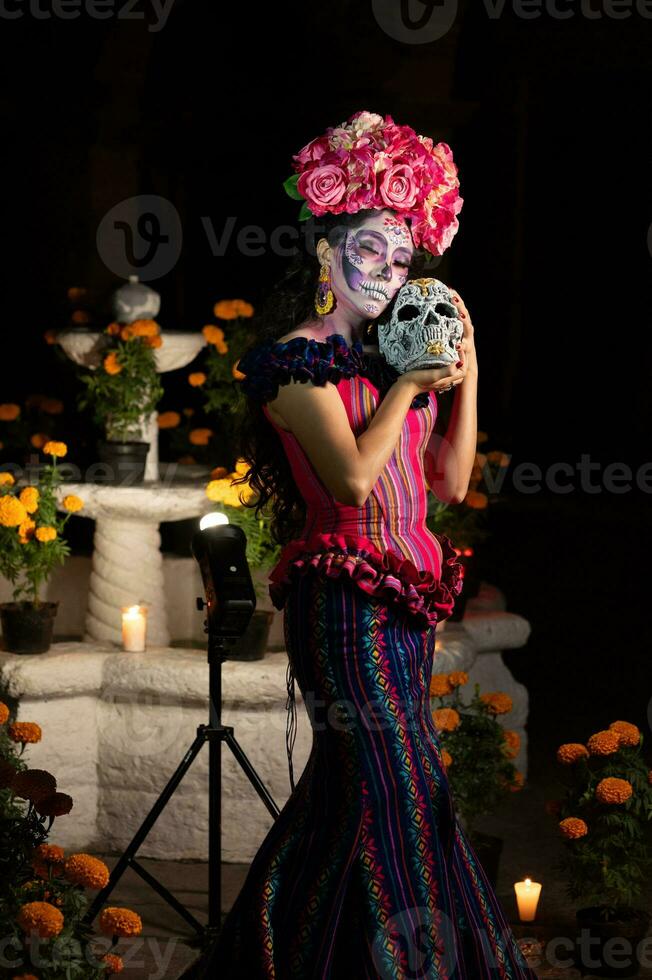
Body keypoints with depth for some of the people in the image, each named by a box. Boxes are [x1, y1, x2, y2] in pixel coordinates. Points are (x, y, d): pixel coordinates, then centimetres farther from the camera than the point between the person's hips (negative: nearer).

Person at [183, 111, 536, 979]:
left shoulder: (387, 358, 16)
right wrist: (405, 384, -10)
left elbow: (451, 481, 12)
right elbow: (352, 477, -19)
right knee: (395, 781, -9)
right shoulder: (296, 361, -6)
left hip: (403, 595, 8)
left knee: (353, 779, 10)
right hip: (344, 594, -8)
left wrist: (465, 376, 6)